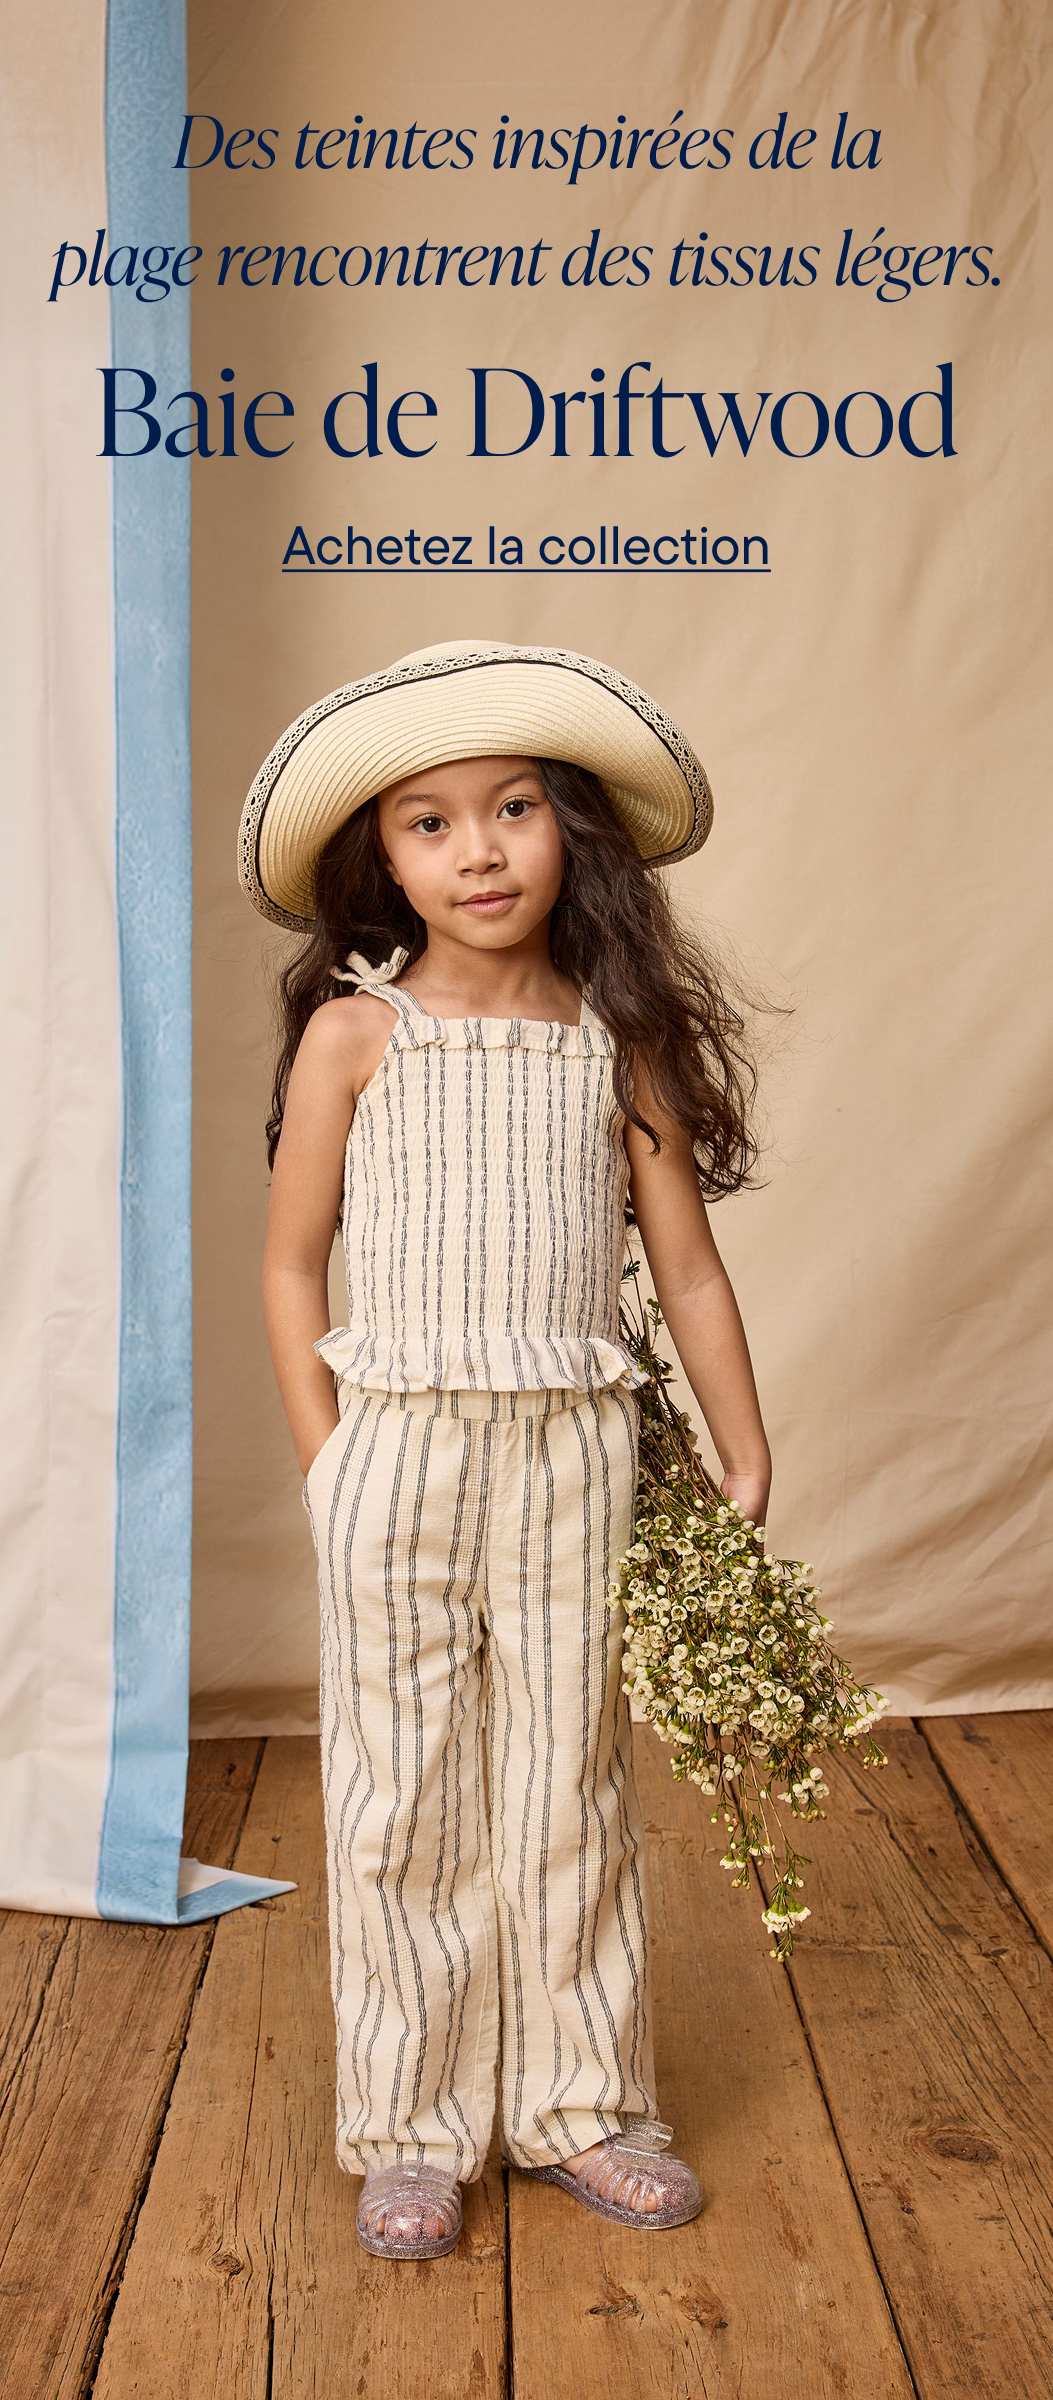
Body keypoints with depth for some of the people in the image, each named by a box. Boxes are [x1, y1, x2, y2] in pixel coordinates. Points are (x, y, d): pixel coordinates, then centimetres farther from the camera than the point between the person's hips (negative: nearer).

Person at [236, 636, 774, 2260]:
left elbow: (690, 1271, 4)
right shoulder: (354, 1032, -3)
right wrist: (326, 1466, -3)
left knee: (572, 1789, 12)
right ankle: (411, 2127, 25)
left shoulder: (619, 1038, 0)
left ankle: (581, 2102, 30)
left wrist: (746, 1472, 6)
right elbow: (292, 1264, 1)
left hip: (577, 1454, 1)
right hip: (400, 1453, -1)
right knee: (402, 1802, 8)